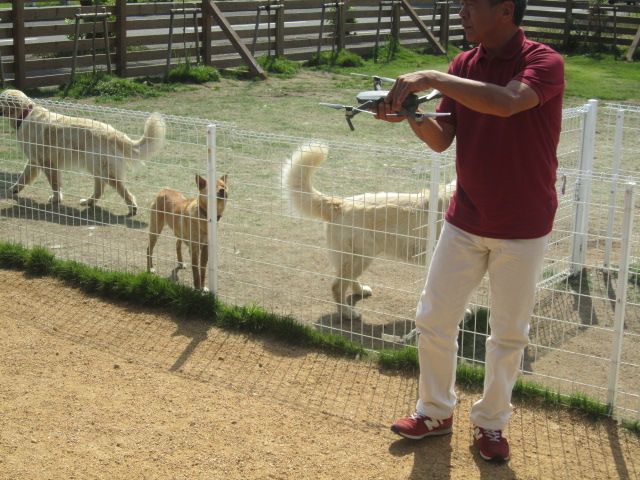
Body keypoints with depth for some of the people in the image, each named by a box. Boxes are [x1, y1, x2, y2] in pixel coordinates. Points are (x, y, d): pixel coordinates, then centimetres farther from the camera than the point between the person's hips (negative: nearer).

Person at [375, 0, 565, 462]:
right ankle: (436, 411, 29)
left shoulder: (545, 62, -16)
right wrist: (411, 112, -22)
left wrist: (431, 78, -34)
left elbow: (507, 102, -37)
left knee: (509, 333, 9)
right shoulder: (464, 65, 2)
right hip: (465, 220, 5)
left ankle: (491, 423, 28)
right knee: (433, 320, 9)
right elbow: (441, 139, -2)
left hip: (523, 229, -4)